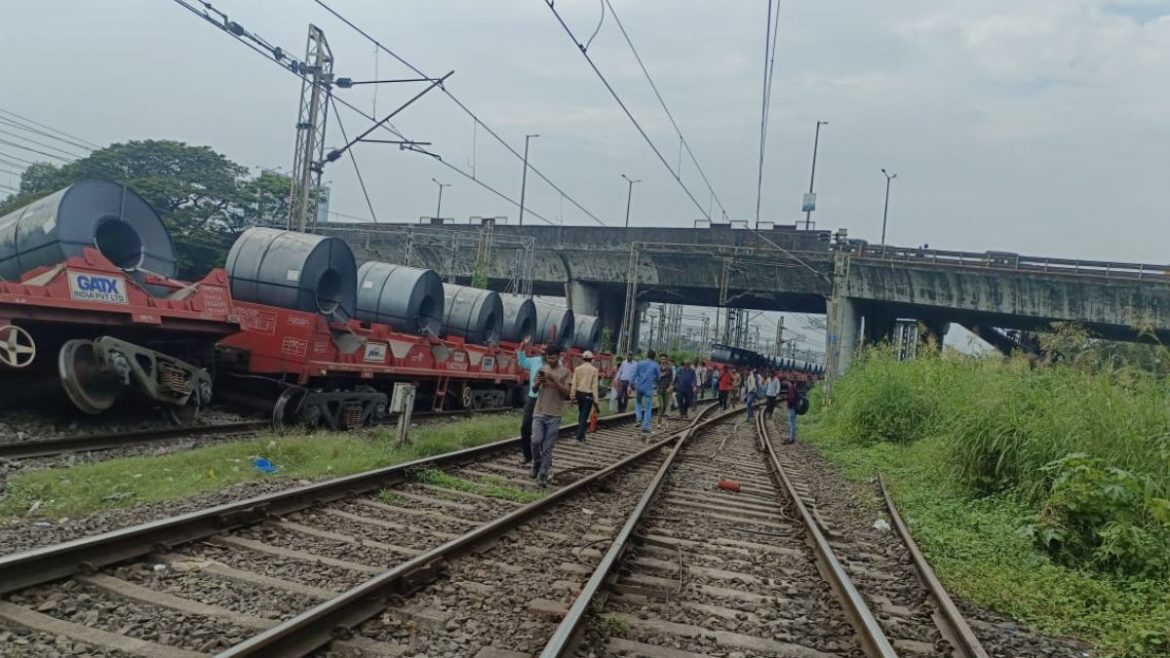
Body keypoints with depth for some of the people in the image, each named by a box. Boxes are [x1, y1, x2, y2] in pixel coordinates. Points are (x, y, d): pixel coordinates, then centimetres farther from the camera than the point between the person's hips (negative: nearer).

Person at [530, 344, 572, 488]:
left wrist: (554, 380, -21)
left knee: (548, 447, -1)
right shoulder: (542, 369, 8)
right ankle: (536, 464, 17)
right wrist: (538, 382, -11)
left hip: (554, 415, -2)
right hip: (539, 412, 2)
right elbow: (534, 390, 11)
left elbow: (566, 392, -9)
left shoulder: (565, 372, -1)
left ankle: (542, 477, 3)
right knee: (536, 441, -10)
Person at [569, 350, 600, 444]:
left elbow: (574, 383, -1)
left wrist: (572, 395, 6)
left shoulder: (577, 369, -1)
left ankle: (581, 436, 26)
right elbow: (594, 385, -9)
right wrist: (596, 399, -6)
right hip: (588, 395, -4)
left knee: (581, 414, 18)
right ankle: (579, 437, -6)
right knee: (585, 416, -1)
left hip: (579, 393, 4)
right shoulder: (594, 370, -8)